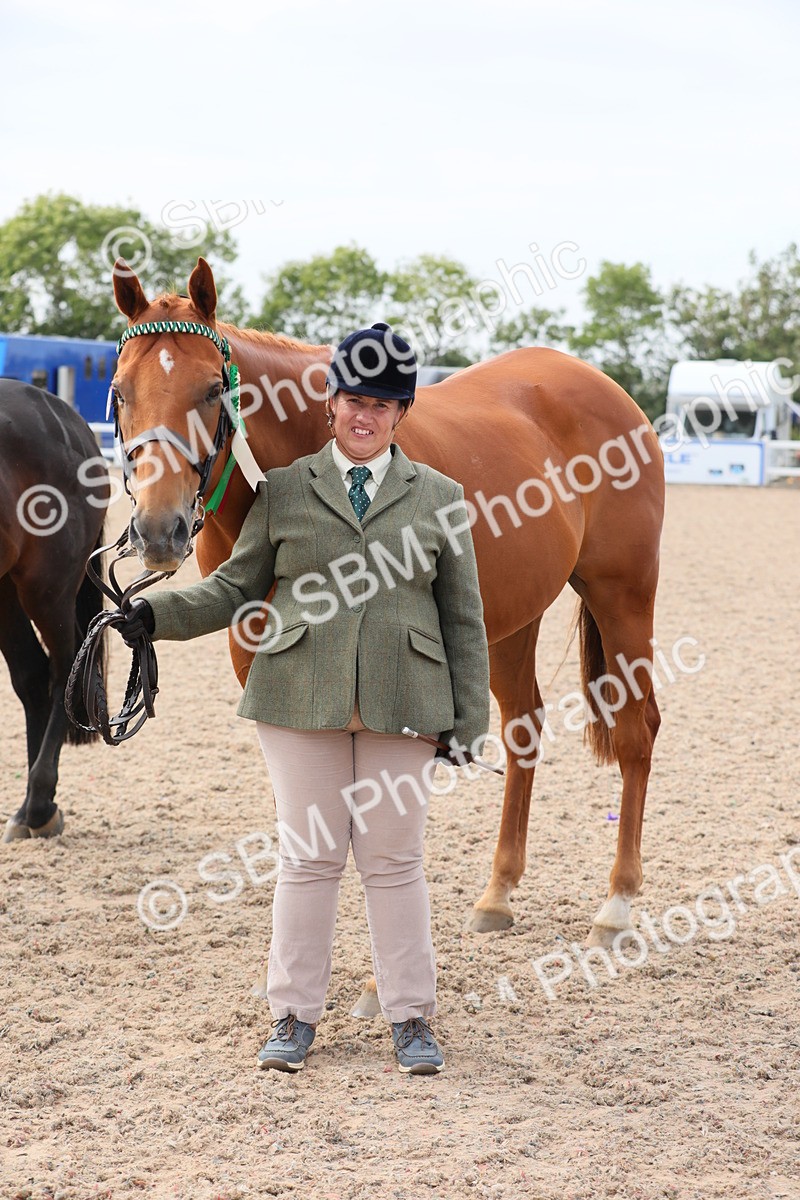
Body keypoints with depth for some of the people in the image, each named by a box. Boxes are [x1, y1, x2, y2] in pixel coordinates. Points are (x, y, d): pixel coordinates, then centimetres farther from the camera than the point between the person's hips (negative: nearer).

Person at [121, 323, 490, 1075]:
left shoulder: (440, 498, 9)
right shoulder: (283, 491, 8)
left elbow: (464, 619, 9)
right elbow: (234, 590, 9)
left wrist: (469, 718, 3)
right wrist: (156, 615, -7)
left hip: (401, 704, 0)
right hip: (301, 701, 0)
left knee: (394, 860, 5)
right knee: (309, 856, 5)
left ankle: (411, 1018, 15)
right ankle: (294, 1015, 15)